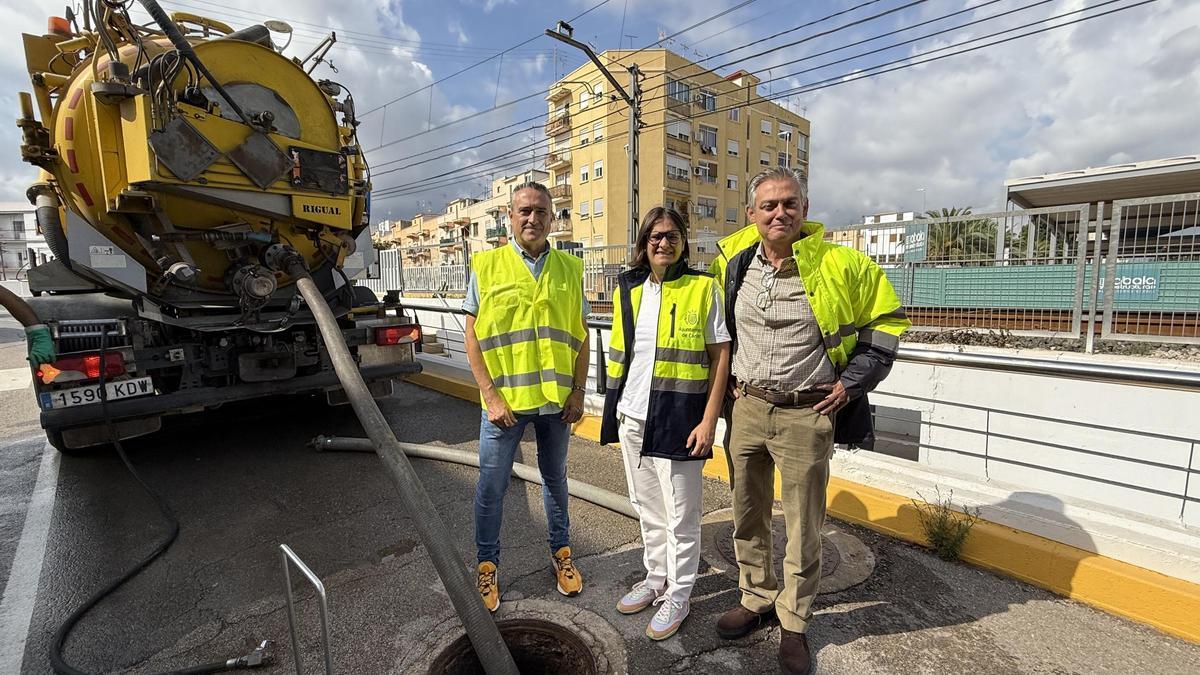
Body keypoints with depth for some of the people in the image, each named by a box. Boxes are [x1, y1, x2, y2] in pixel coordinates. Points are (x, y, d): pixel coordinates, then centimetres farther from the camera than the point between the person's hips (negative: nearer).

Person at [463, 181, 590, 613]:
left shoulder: (569, 269, 4)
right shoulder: (487, 265, -3)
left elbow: (581, 335, 6)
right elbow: (472, 334, -4)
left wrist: (578, 391, -1)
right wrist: (490, 394, -11)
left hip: (556, 398, 2)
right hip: (503, 399, -2)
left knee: (555, 478, 18)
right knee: (491, 485, 9)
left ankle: (561, 552, 38)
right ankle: (487, 564, 30)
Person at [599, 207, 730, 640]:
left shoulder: (703, 288, -6)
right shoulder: (628, 291, 8)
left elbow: (720, 357, -7)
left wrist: (709, 420, -12)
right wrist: (616, 409, 13)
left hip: (679, 421, -5)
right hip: (632, 419, 5)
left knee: (680, 516, 8)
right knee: (647, 509, 19)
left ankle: (678, 595, 28)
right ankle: (655, 579, 38)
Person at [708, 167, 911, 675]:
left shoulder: (839, 264, -9)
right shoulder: (733, 262, 2)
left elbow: (886, 320, 2)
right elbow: (716, 325, 19)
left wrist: (851, 382, -5)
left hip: (807, 414, -3)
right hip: (746, 408, 4)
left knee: (803, 528, 9)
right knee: (747, 517, 16)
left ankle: (794, 623, 31)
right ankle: (757, 600, 38)